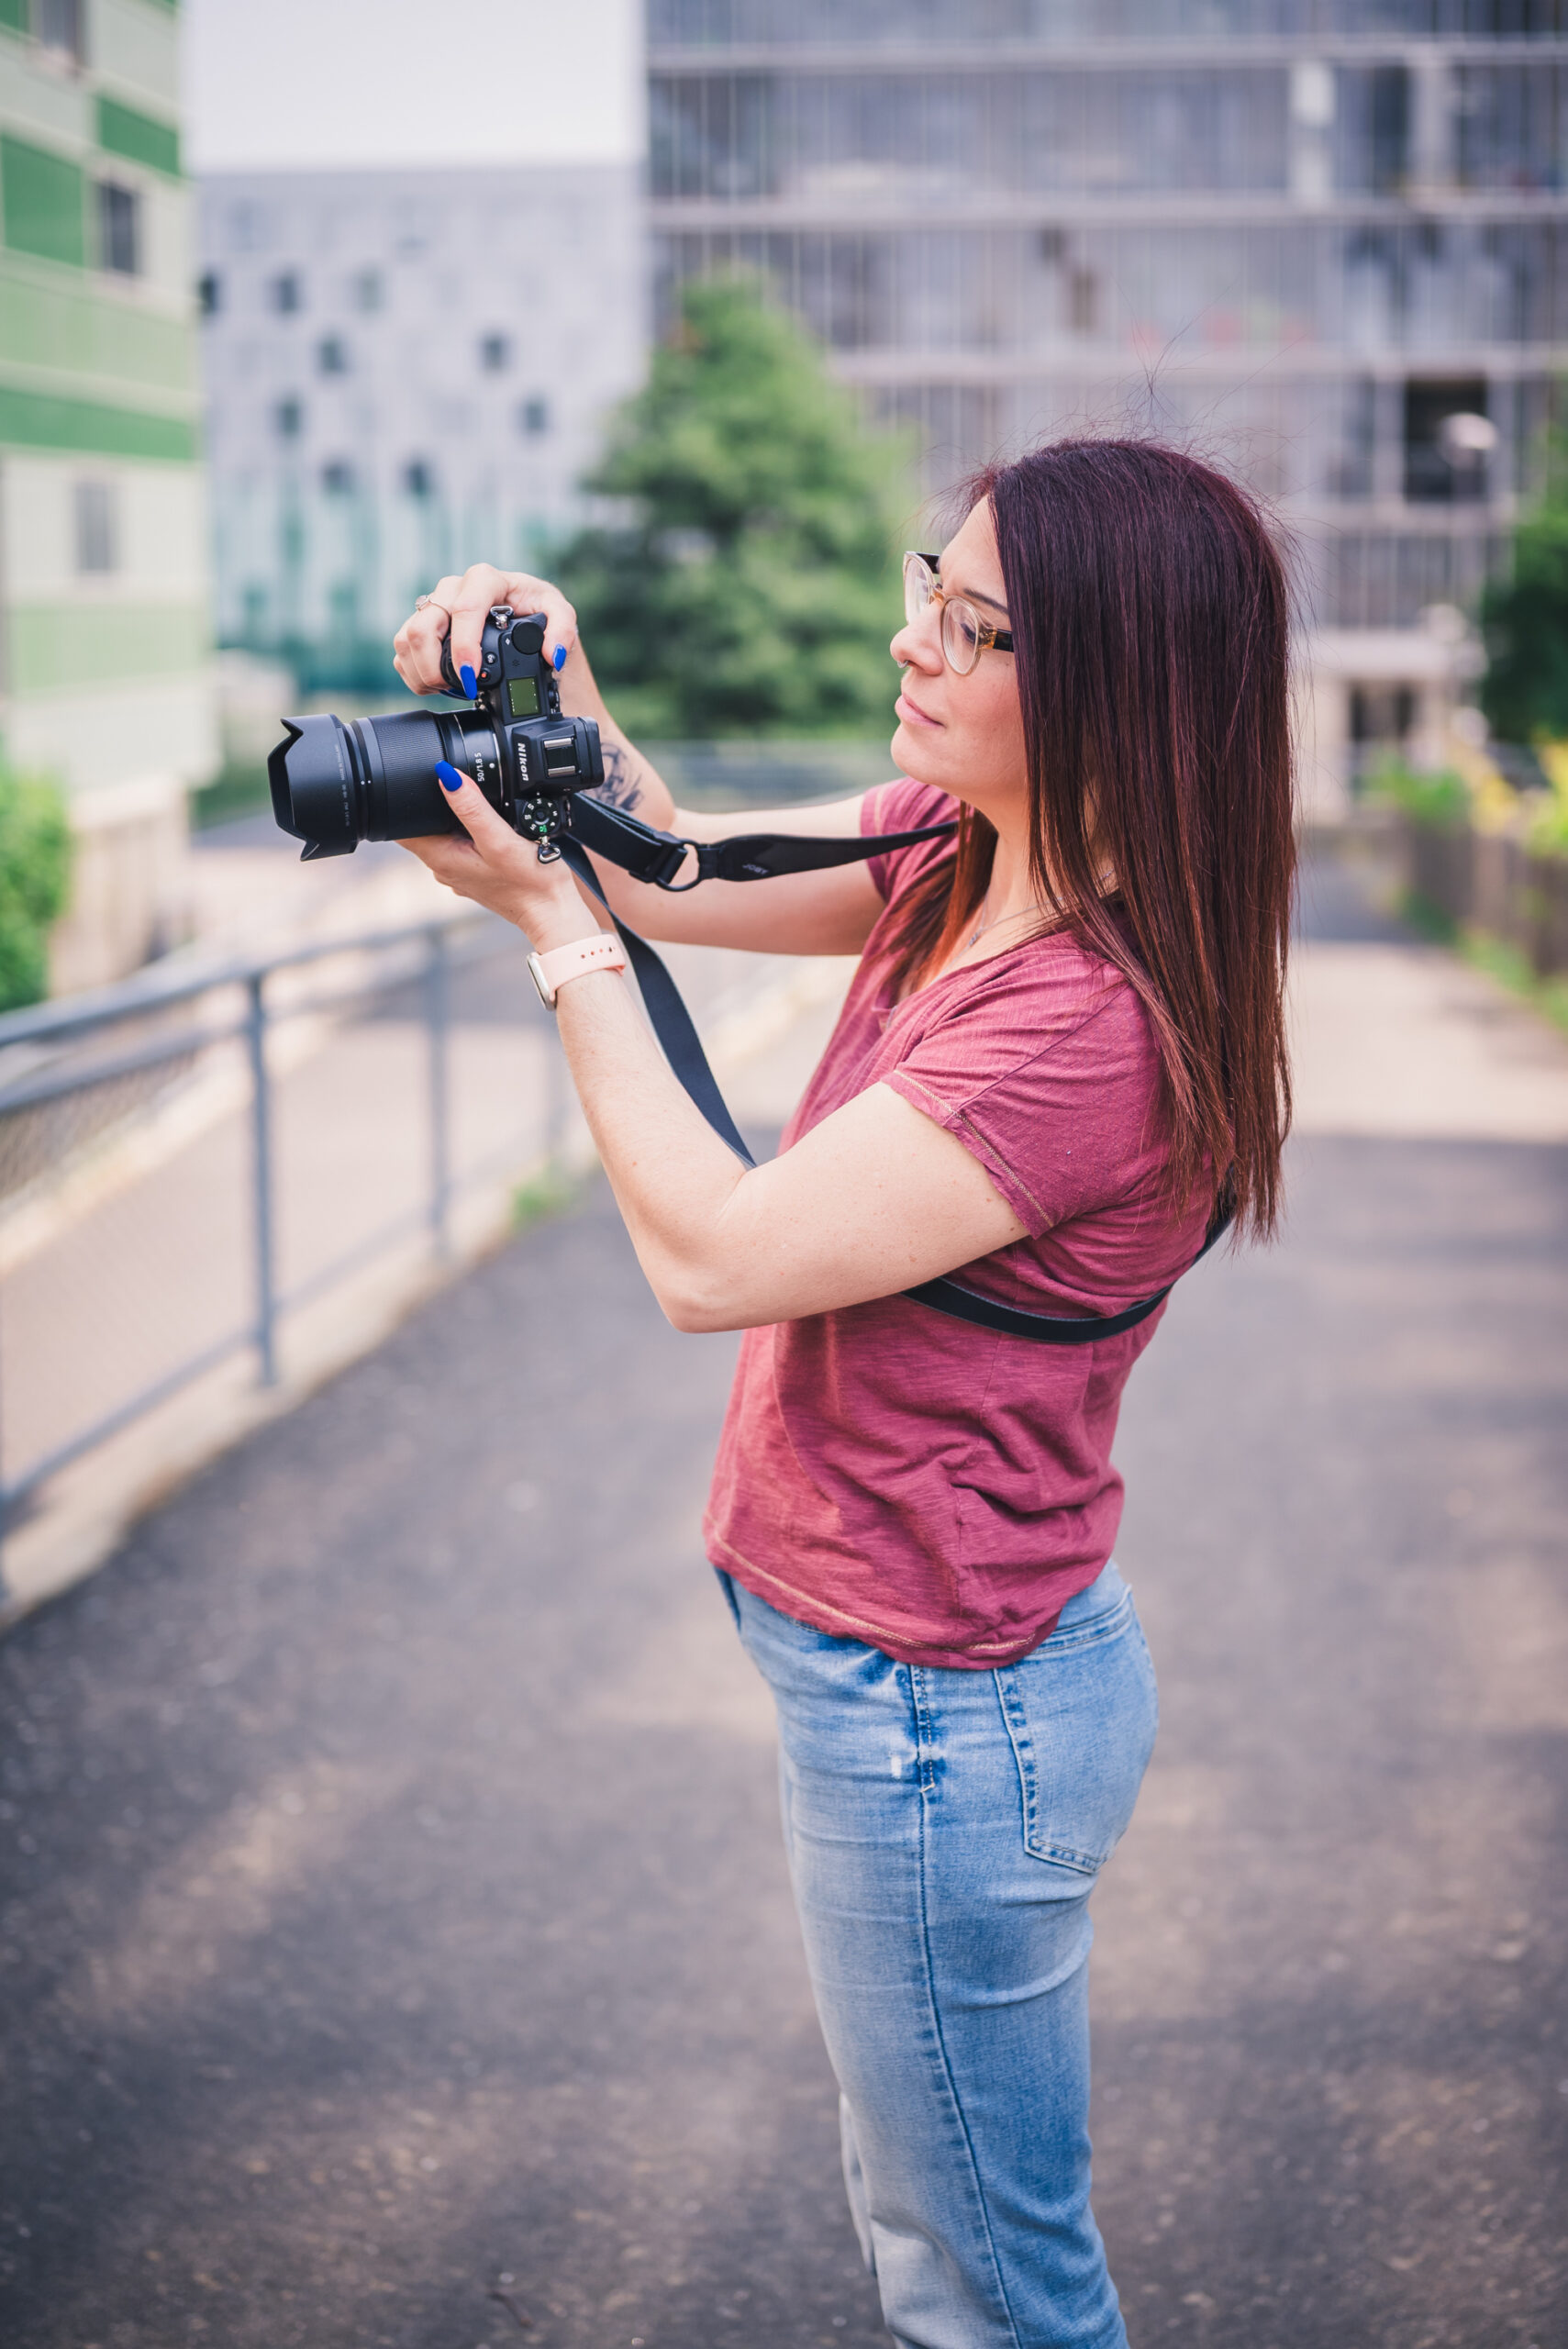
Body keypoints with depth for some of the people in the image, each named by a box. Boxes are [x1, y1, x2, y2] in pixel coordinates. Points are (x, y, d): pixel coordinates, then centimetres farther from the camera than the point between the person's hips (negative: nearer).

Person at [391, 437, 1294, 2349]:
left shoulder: (1095, 1022, -29)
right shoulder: (956, 855, -1)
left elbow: (711, 1256, -27)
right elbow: (681, 878, 9)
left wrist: (555, 928, -19)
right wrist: (561, 701, -10)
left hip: (942, 1714, -9)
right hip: (893, 1670, 10)